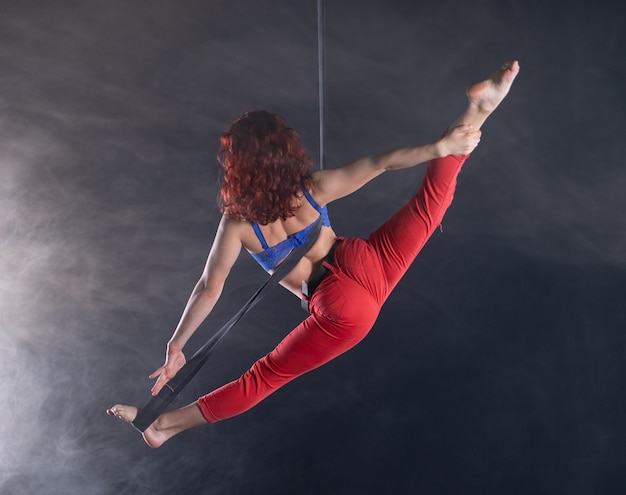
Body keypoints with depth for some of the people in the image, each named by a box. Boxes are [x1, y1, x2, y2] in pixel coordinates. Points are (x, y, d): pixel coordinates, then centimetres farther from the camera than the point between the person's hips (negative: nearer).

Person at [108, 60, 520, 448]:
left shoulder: (238, 224, -13)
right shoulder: (314, 188, -7)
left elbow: (209, 290, -8)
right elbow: (380, 164, -7)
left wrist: (176, 348, -1)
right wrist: (440, 146, -1)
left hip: (343, 313, -2)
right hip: (370, 268, 2)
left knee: (266, 376, 8)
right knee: (434, 195, 12)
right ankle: (478, 110, 10)